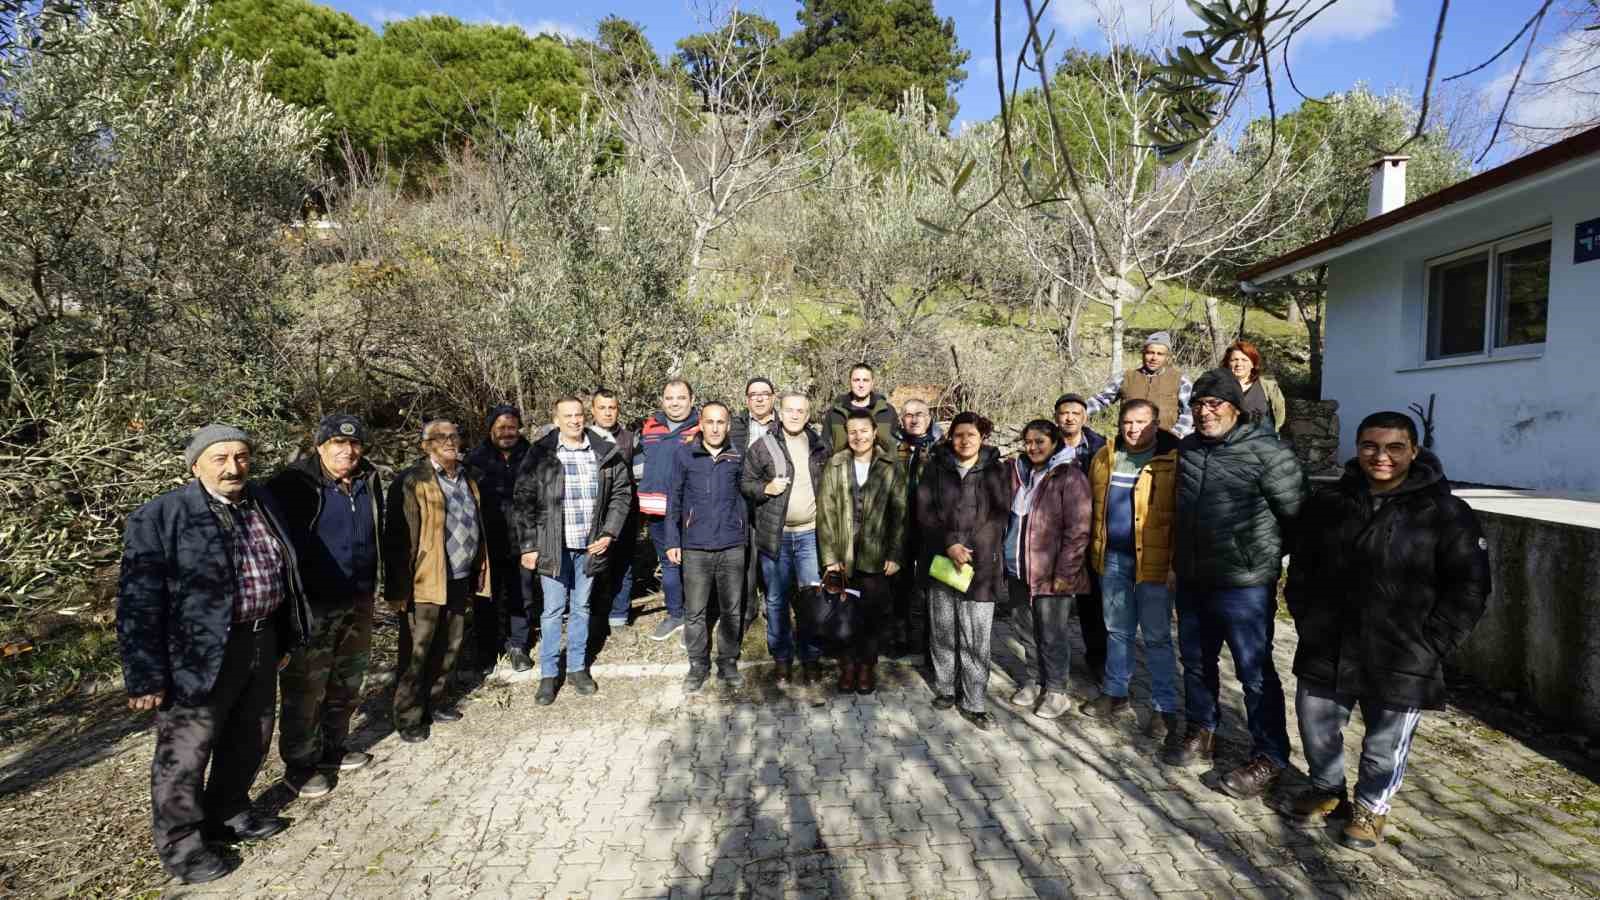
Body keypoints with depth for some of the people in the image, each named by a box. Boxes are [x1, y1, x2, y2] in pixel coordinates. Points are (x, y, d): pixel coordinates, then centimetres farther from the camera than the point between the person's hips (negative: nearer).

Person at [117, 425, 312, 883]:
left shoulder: (263, 502, 6)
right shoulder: (159, 517, -12)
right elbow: (139, 601, -14)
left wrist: (283, 638, 17)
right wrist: (146, 675, -16)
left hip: (260, 642, 7)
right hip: (199, 653, -6)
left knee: (251, 738, 20)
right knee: (186, 751, 8)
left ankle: (228, 814, 40)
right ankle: (179, 843, 28)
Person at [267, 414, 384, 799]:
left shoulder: (369, 482, 6)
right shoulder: (293, 485, -14)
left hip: (358, 604, 7)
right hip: (311, 607, -6)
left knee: (347, 685, 19)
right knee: (305, 690, 4)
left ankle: (333, 748, 36)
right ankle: (299, 765, 20)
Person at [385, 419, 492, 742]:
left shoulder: (467, 478, 13)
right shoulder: (412, 482, -9)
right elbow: (398, 537, -13)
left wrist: (479, 572, 15)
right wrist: (400, 587, -17)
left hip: (459, 580, 7)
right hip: (425, 581, -6)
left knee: (449, 648, 16)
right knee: (416, 652, 4)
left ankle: (433, 703, 33)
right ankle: (409, 718, 18)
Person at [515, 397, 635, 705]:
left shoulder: (605, 453, 1)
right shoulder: (540, 454, -4)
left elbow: (622, 492, 7)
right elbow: (524, 502, -3)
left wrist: (609, 533, -2)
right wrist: (528, 546, -6)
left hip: (591, 545, 2)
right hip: (553, 546, -2)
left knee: (581, 607, 15)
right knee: (553, 610, 5)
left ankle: (577, 668, 29)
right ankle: (548, 674, 19)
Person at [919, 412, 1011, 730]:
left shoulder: (996, 470, 3)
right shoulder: (936, 467, 5)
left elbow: (1000, 513, -1)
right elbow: (925, 510, 0)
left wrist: (969, 549, -10)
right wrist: (949, 545, -12)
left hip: (981, 564, -1)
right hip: (941, 560, 2)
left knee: (976, 638, 0)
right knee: (942, 632, 11)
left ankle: (974, 703, 10)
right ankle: (945, 689, 28)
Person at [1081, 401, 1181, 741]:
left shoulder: (1172, 461, -9)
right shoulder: (1104, 457, 8)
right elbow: (1093, 505, 15)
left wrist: (1177, 561, -15)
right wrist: (1093, 550, 13)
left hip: (1152, 560, -5)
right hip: (1113, 558, 5)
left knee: (1156, 636, 3)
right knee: (1117, 630, 17)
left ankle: (1164, 708, 14)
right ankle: (1114, 692, 31)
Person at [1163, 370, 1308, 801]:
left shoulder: (1265, 450, -15)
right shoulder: (1186, 447, 7)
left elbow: (1296, 511, -11)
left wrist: (1271, 555, -2)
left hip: (1243, 583, -7)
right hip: (1192, 579, 7)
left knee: (1254, 670, 3)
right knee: (1196, 660, 19)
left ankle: (1269, 757, 19)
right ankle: (1201, 733, 38)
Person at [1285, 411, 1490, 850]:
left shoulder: (1446, 512, -7)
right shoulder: (1328, 504, 3)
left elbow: (1468, 588, -5)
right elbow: (1300, 570, 12)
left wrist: (1430, 646, -9)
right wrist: (1307, 623, 5)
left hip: (1400, 663, -3)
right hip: (1325, 651, 4)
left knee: (1385, 743, 11)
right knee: (1316, 727, 15)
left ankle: (1370, 807, 36)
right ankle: (1327, 790, 41)